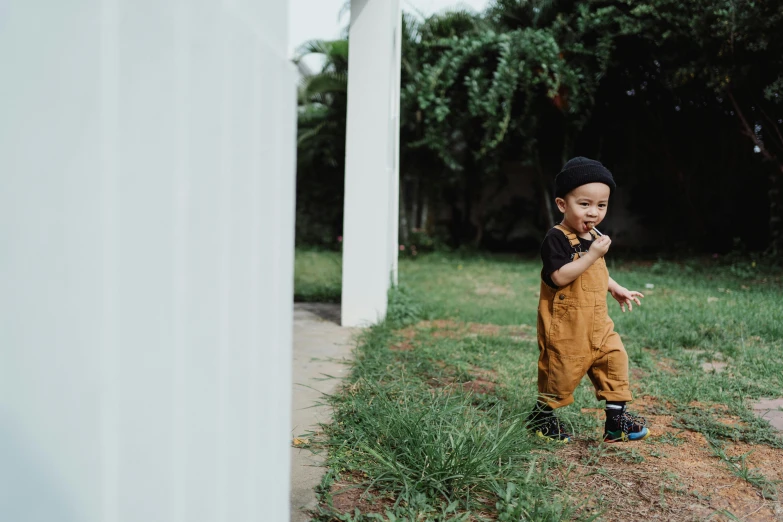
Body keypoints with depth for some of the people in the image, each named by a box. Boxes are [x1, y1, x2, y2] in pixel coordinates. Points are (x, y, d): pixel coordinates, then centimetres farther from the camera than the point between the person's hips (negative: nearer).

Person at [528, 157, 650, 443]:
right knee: (561, 372, 3)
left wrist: (616, 289, 18)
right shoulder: (556, 239, -17)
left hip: (597, 323, 8)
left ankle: (616, 417, 19)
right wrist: (592, 255, -27)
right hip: (565, 326, -8)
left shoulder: (594, 236, 10)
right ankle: (542, 415, 25)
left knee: (615, 359, 6)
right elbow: (560, 277, -28)